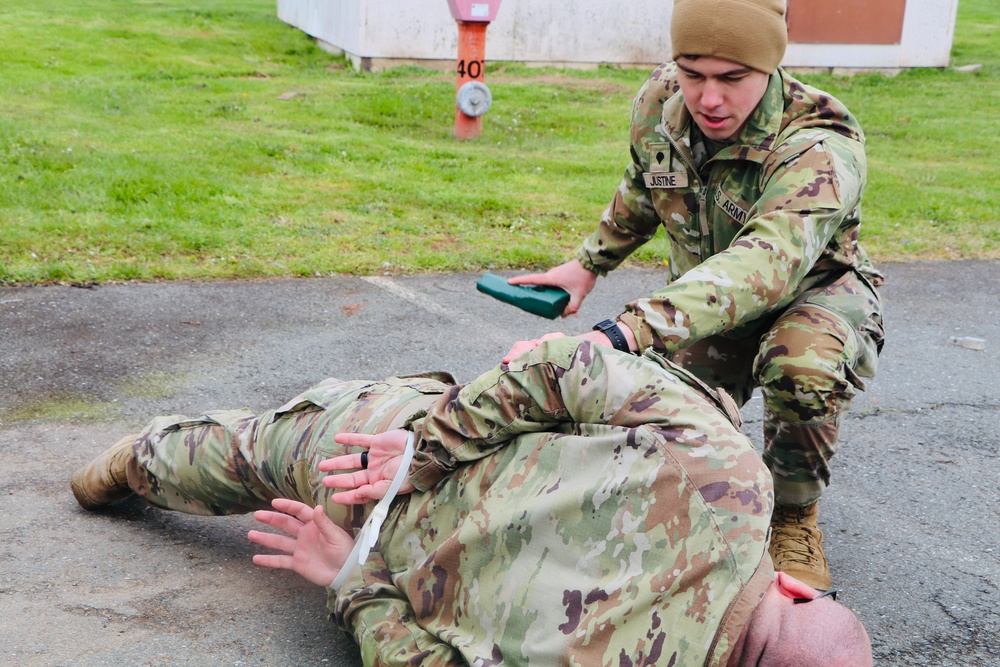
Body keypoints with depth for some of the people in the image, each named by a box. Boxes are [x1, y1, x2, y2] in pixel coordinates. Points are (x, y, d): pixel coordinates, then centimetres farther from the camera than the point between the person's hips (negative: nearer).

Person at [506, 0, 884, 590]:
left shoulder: (822, 148, -36)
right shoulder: (658, 103, -16)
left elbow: (763, 265, -56)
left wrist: (614, 338, -67)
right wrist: (588, 265, 12)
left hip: (813, 291, -5)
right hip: (703, 298, 5)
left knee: (802, 363, -38)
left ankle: (793, 518, -10)